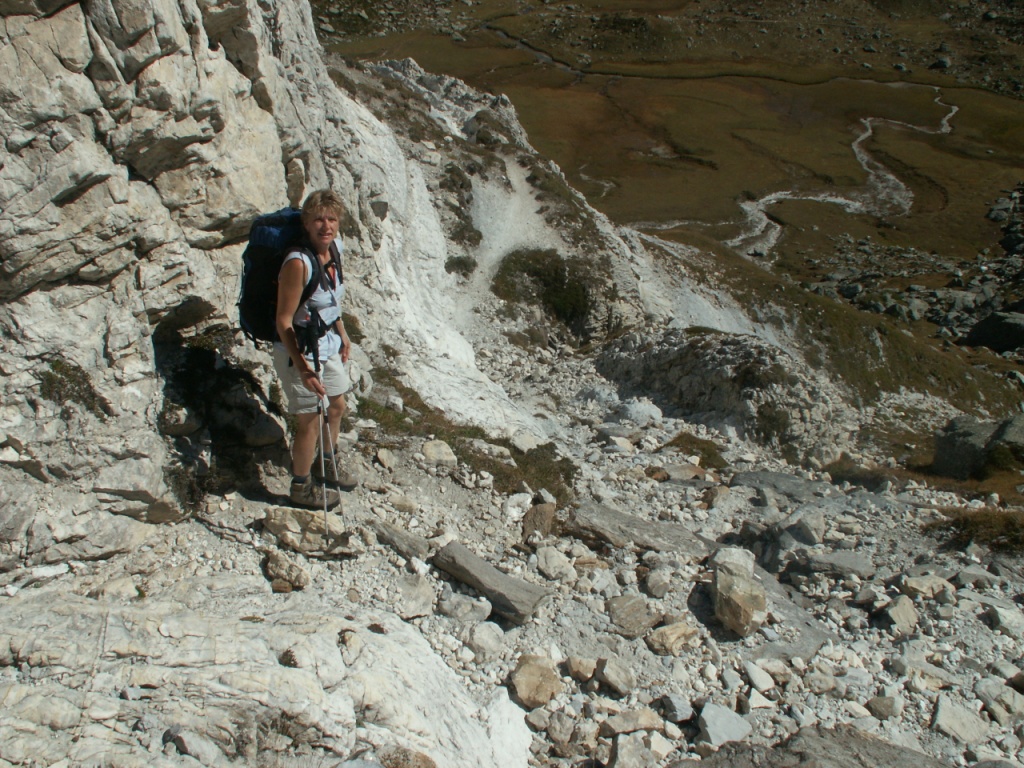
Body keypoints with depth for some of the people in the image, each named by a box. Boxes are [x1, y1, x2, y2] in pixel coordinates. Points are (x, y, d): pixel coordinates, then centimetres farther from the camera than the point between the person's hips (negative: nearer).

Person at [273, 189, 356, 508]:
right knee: (310, 421, 5)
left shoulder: (333, 249, -3)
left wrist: (342, 336, 19)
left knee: (337, 406, 23)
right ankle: (302, 487, 27)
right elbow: (284, 321, -24)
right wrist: (303, 369, -28)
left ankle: (327, 465, 48)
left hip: (327, 345, 8)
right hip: (298, 352, -8)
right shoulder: (298, 263, -28)